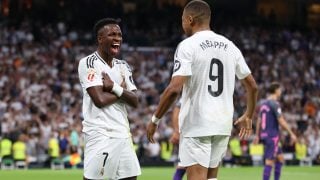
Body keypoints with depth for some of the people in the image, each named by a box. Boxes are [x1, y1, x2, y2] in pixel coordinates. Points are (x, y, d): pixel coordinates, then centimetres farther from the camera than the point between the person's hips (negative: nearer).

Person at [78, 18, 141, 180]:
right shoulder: (89, 63, -6)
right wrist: (122, 89, -1)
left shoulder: (123, 66, 16)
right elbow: (100, 99, -17)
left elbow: (135, 102, 6)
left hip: (123, 134, 7)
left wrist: (114, 87, -10)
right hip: (100, 134, -7)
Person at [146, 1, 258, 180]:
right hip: (223, 124, 6)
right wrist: (248, 117, 31)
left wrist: (155, 120, -8)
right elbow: (252, 86, 16)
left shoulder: (188, 46, -9)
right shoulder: (230, 46, 10)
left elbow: (175, 89, -18)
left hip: (196, 125, -6)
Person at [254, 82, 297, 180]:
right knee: (269, 161, -9)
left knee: (280, 158, 16)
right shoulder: (275, 104, -12)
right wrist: (291, 134, -10)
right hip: (272, 136, -9)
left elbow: (259, 121, 17)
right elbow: (281, 121, -15)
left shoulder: (263, 103, 13)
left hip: (264, 135, 9)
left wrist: (257, 136, 23)